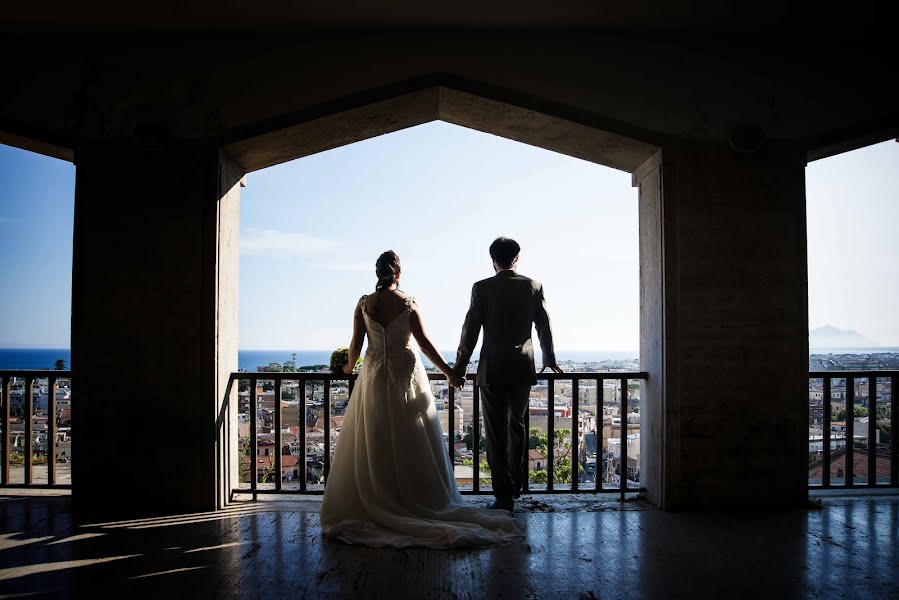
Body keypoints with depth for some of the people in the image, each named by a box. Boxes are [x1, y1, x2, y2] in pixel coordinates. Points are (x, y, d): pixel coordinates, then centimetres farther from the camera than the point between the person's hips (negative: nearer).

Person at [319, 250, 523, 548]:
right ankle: (417, 499, 12)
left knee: (372, 444, 10)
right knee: (411, 444, 7)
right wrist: (449, 372, -2)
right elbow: (424, 343, -9)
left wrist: (349, 367, 22)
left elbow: (356, 344, 2)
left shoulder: (364, 303, -1)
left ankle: (374, 502, 15)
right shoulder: (408, 303, -8)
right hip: (406, 377, -2)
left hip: (374, 377, 2)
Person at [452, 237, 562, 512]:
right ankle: (516, 486, 28)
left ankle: (504, 496, 5)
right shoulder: (533, 286, 2)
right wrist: (549, 358, 26)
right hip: (523, 368, 3)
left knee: (496, 433, 3)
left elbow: (470, 330, -5)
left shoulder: (482, 288, -6)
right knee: (517, 426, 20)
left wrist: (459, 367, 6)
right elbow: (544, 326, 10)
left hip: (492, 370, -3)